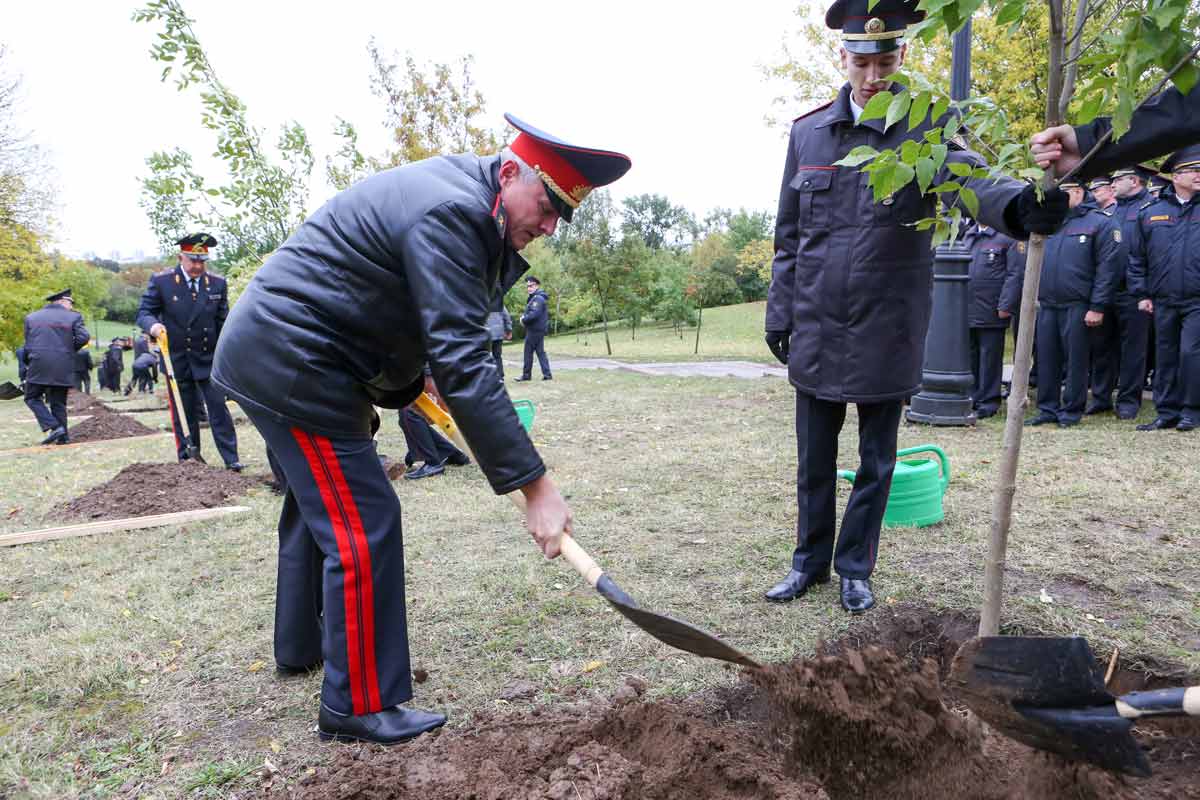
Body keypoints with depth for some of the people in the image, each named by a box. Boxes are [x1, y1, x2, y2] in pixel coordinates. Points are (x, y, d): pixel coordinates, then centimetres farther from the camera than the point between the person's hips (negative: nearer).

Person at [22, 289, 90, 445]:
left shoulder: (31, 317, 9)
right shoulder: (74, 317, 2)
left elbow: (27, 345, 10)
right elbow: (83, 337, -10)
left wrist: (27, 362, 24)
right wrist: (69, 350, 9)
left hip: (38, 367, 0)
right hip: (63, 369, 0)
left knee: (32, 398, 13)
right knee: (58, 403, 10)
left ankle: (53, 427, -4)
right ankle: (62, 437, 8)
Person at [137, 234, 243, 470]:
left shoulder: (218, 283, 1)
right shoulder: (161, 281, -5)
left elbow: (223, 323, 6)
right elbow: (144, 312, -2)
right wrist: (153, 325, -26)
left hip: (210, 359, 1)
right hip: (177, 359, -1)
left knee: (218, 408, -1)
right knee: (184, 414, 7)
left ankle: (231, 459, 4)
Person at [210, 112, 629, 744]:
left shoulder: (462, 195, 7)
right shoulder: (451, 214, -26)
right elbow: (463, 364, -32)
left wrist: (406, 379, 10)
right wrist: (534, 485, -31)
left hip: (273, 352, 11)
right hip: (291, 363, -11)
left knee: (319, 501, 23)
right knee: (364, 521, -8)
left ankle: (300, 644, 44)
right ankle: (358, 708, 6)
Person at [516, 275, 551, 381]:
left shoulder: (538, 298, -16)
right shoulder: (533, 298, 17)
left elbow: (534, 314, -25)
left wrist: (524, 320, -10)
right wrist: (524, 316, 2)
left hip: (534, 330, -10)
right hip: (539, 329, 10)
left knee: (528, 352, -2)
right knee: (540, 351, 10)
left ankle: (526, 375, 5)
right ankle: (547, 374, 9)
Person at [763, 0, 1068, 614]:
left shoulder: (927, 127, -2)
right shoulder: (807, 132, 5)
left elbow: (966, 177, -23)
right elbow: (788, 235, 9)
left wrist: (1020, 203, -45)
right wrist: (779, 312, 6)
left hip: (887, 331, -2)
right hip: (816, 329, 2)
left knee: (876, 462, 10)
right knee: (814, 459, 12)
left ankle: (855, 568, 28)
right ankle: (809, 561, 30)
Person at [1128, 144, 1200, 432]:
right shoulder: (1150, 211, 7)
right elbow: (1136, 257, 10)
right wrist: (1141, 294, 5)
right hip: (1163, 300, 2)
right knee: (1165, 356, 8)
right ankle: (1166, 413, 18)